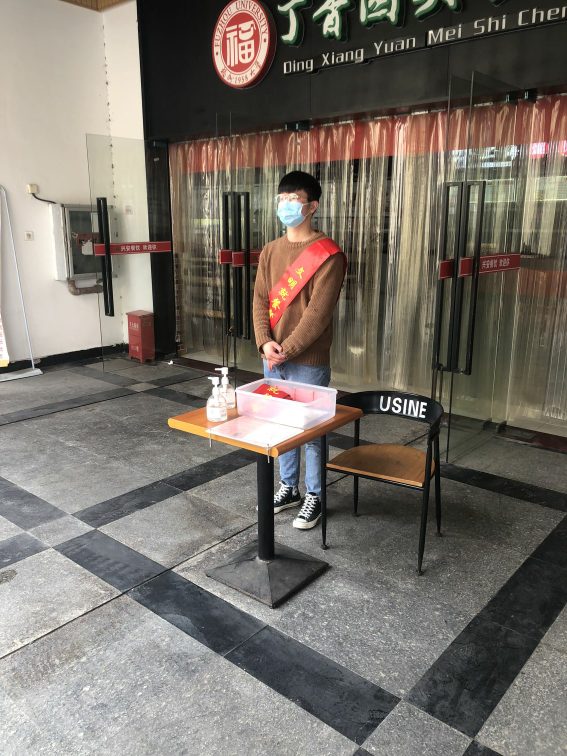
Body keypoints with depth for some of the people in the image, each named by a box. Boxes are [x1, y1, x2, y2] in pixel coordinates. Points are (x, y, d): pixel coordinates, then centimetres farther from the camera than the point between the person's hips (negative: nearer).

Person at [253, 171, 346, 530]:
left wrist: (286, 350, -17)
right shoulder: (271, 251, 9)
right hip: (273, 357, 6)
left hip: (308, 360, -6)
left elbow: (318, 312, -17)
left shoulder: (328, 254, -11)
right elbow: (260, 299, 5)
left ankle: (314, 497, 22)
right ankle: (289, 487, 34)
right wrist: (265, 341, -10)